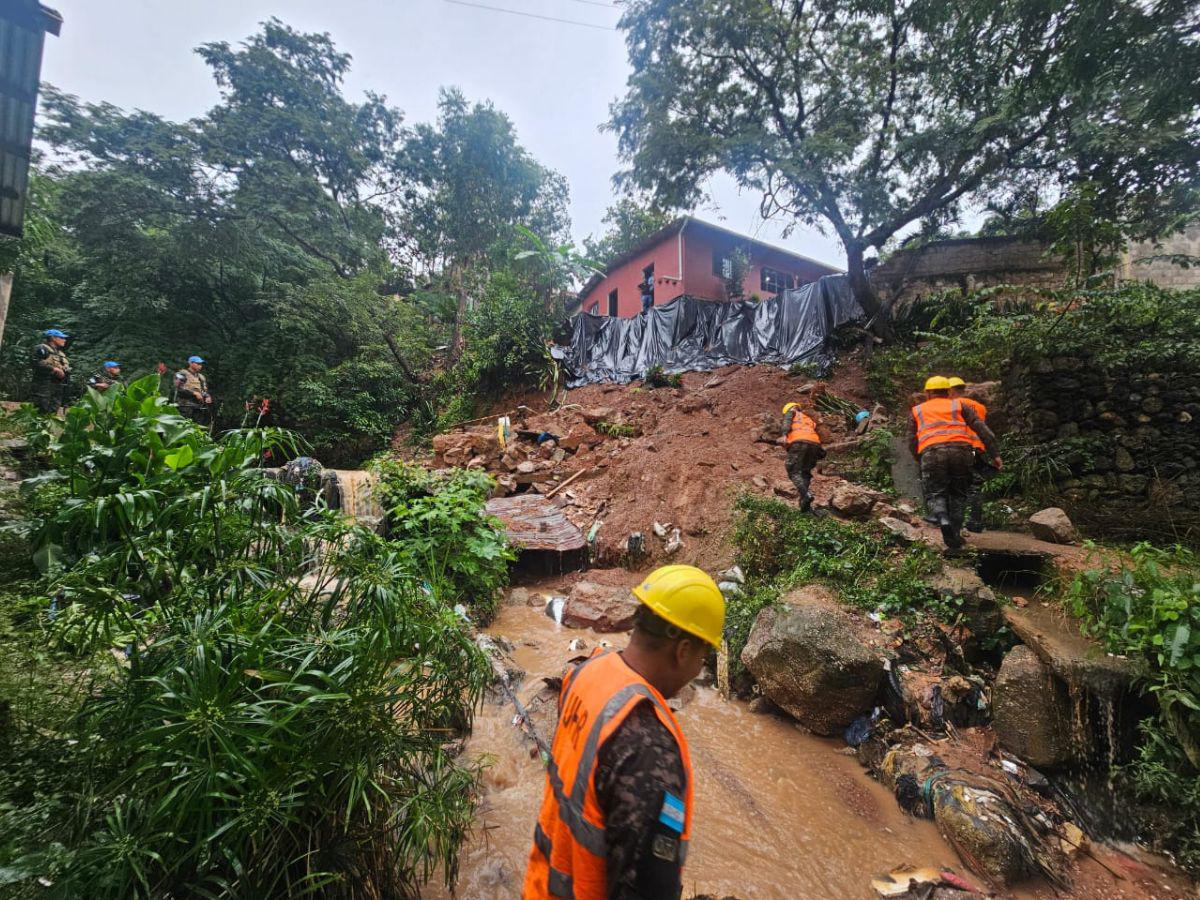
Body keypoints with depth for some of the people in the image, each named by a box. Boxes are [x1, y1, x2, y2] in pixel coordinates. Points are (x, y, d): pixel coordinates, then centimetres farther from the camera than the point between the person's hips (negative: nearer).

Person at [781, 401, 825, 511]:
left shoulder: (791, 412, 25)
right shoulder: (809, 419, 39)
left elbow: (787, 421, 2)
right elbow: (819, 436, 29)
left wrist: (785, 434, -12)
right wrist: (821, 452, 24)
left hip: (798, 442, -5)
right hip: (814, 443, 5)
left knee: (794, 472, -6)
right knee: (805, 472, 11)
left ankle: (806, 494, -30)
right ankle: (804, 503, -4)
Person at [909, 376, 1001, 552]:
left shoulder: (917, 410, 24)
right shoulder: (959, 405, 24)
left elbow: (912, 441, 20)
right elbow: (982, 429, 14)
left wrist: (920, 461, 32)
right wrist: (995, 454, 12)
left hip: (931, 452, -1)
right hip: (960, 450, 1)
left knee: (935, 493, 8)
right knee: (958, 494, 15)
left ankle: (942, 519, -23)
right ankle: (955, 538, 12)